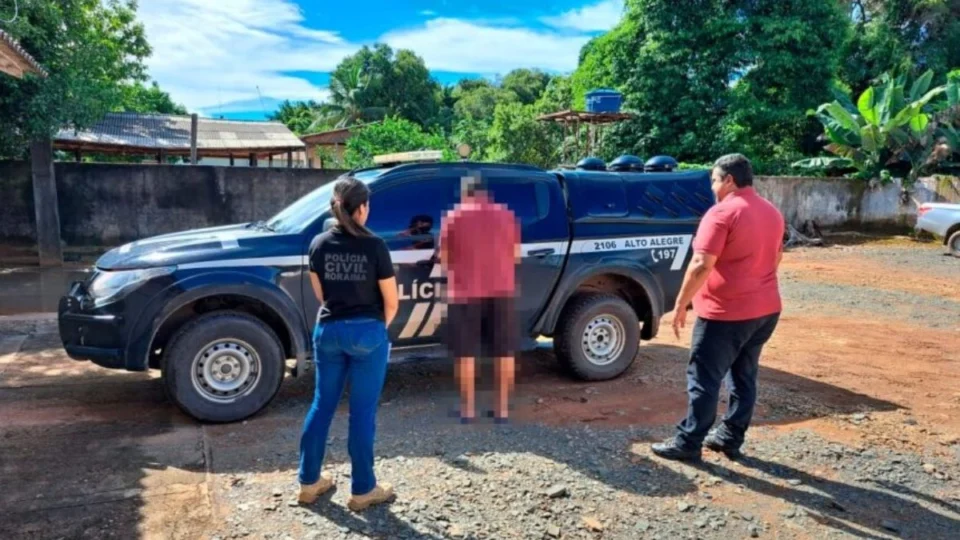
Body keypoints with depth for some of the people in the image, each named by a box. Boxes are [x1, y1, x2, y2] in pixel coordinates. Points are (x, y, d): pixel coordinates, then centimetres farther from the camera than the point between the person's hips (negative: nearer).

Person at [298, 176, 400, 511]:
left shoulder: (319, 244, 0)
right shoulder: (373, 246, -12)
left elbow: (320, 294, 10)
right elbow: (391, 301, -5)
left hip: (328, 330, 4)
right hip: (367, 332, -4)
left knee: (322, 405, 16)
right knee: (362, 411, 5)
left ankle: (309, 481, 26)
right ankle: (362, 490, 16)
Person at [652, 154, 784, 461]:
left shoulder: (721, 213, -16)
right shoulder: (772, 213, 11)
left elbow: (702, 265, -22)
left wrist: (681, 305, -16)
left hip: (726, 312, -8)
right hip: (766, 309, 9)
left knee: (704, 378, 0)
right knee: (744, 376, 15)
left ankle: (688, 443, 6)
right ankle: (731, 438, 24)